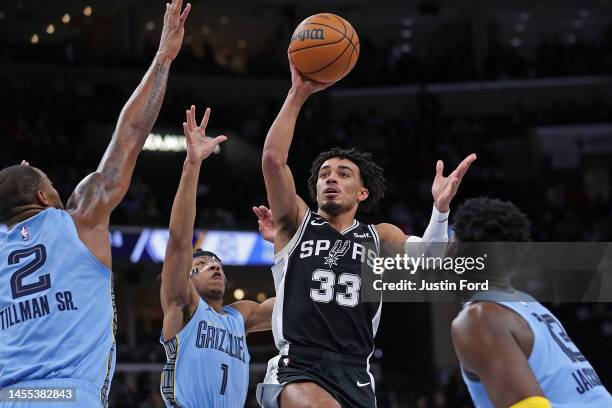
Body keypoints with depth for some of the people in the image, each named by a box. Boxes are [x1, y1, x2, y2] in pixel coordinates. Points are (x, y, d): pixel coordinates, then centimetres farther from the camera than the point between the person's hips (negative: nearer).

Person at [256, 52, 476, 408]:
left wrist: (441, 209, -20)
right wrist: (298, 95, -10)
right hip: (297, 369, -3)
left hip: (355, 377, 3)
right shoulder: (297, 223, 11)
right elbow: (273, 159, -4)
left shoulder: (380, 236, 17)